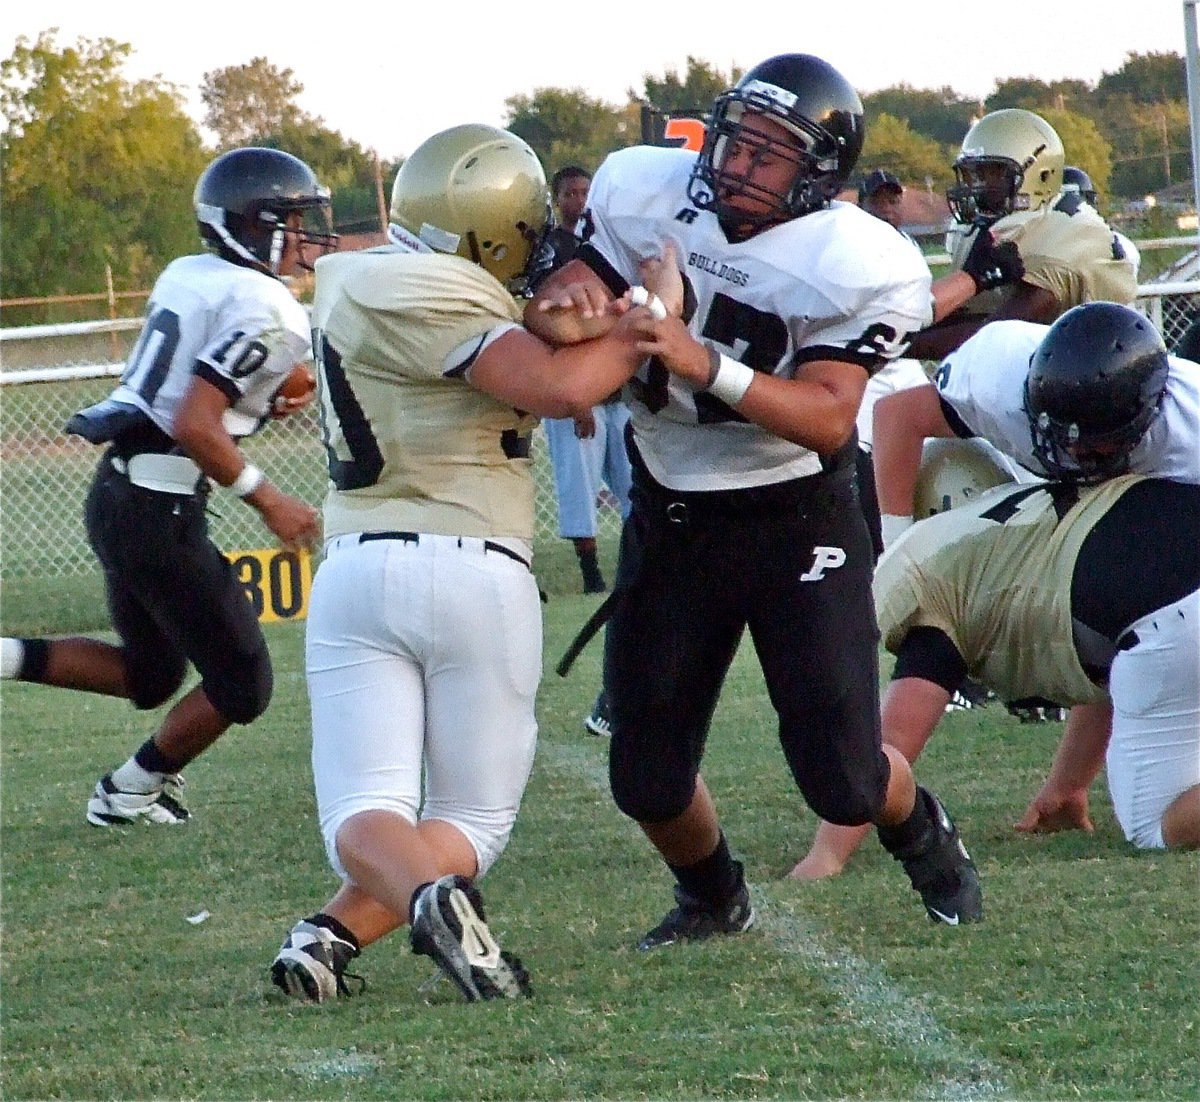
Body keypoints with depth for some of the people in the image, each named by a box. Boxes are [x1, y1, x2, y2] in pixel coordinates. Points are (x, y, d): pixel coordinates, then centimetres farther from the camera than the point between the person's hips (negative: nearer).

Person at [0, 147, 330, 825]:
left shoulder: (187, 277, 11)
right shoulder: (268, 310, -16)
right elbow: (194, 425, -22)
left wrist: (260, 405, 14)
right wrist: (269, 502, -13)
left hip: (118, 490, 9)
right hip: (162, 509, -9)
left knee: (149, 676, 25)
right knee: (241, 685, 8)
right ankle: (130, 794, 23)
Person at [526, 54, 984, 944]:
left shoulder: (851, 267, -19)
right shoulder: (648, 198, -8)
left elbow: (828, 417, -28)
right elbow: (573, 287, -6)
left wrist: (704, 363, -42)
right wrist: (562, 308, -32)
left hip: (800, 521, -3)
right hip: (671, 522, 3)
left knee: (842, 778, -6)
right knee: (649, 780, 5)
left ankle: (925, 840, 30)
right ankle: (713, 898, 37)